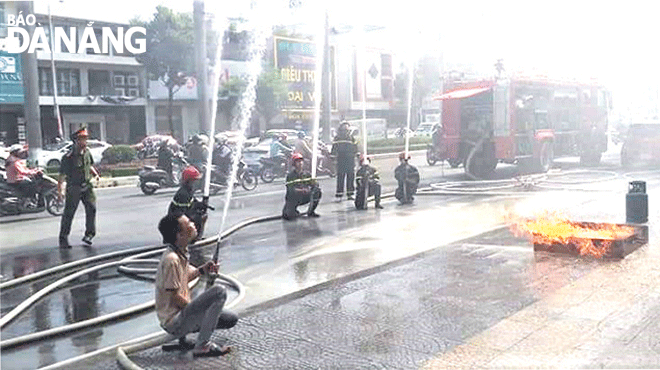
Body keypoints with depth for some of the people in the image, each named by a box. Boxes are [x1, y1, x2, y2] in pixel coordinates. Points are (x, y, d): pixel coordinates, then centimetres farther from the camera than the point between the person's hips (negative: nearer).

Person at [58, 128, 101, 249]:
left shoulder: (87, 152, 4)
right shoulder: (68, 157, -16)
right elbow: (62, 175, -12)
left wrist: (95, 174, 5)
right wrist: (59, 190, -15)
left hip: (87, 186, 5)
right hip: (73, 188, -5)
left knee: (91, 208, -7)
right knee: (68, 213, 1)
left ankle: (89, 234, 6)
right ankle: (63, 240, 11)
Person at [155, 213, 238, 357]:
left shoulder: (181, 253, 6)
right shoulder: (171, 259, -23)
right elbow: (175, 297, -20)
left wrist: (202, 270, 4)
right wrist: (197, 310, -8)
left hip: (181, 312, 10)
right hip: (173, 322, -10)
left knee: (231, 319, 10)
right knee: (219, 292, -24)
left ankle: (183, 338, 11)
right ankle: (202, 346, -14)